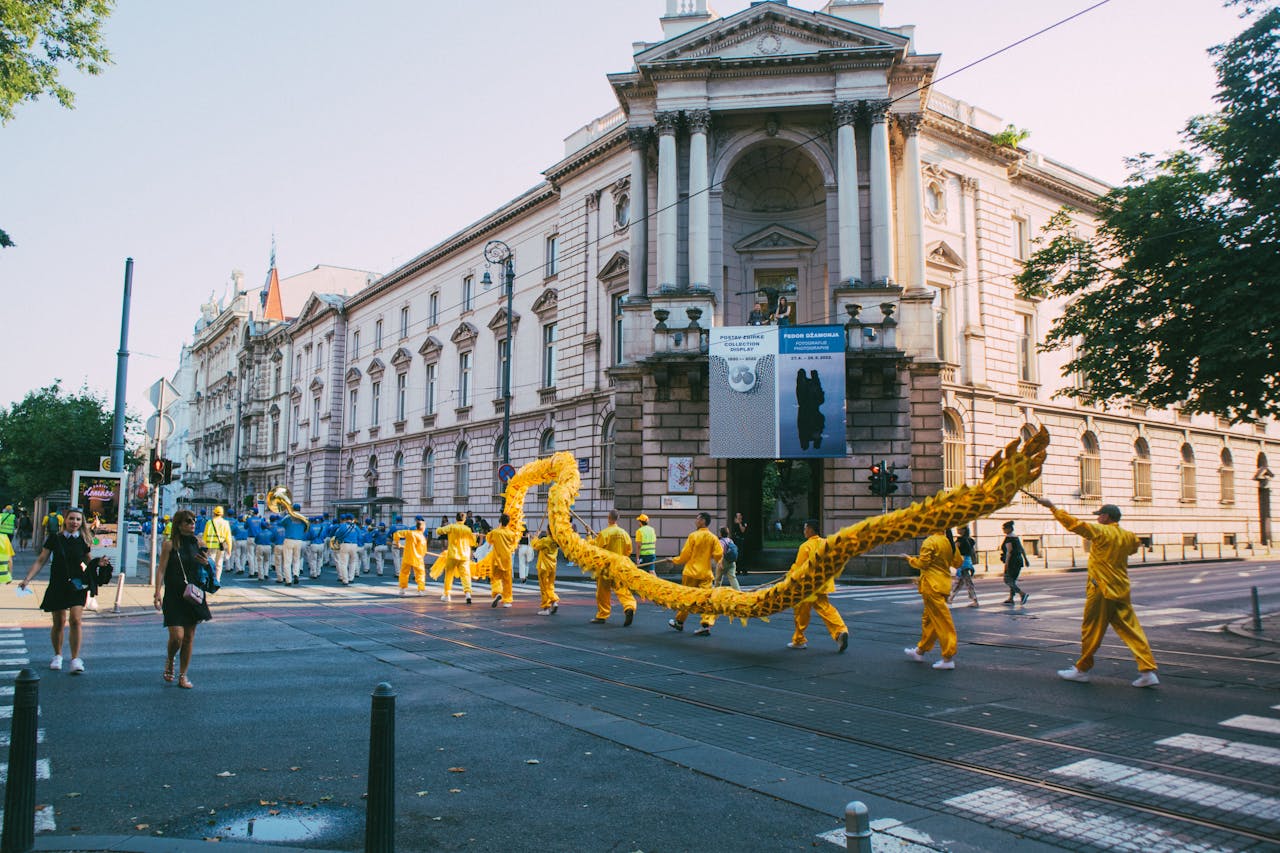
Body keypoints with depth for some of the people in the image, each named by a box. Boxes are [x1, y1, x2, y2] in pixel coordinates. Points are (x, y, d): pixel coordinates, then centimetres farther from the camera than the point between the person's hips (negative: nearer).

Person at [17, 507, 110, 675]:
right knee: (58, 622, 7)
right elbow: (40, 561, 4)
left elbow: (89, 561, 13)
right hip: (58, 585, 1)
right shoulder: (54, 539, 0)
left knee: (75, 620, -12)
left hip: (77, 585, -1)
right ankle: (57, 656, 28)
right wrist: (27, 579, -3)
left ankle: (75, 659, -8)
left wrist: (98, 563, -8)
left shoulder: (83, 541, 2)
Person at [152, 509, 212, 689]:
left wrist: (206, 564, -5)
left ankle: (183, 675, 17)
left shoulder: (198, 544, 8)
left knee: (189, 637, 6)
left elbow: (205, 572, 18)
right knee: (177, 637, -10)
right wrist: (158, 593, -18)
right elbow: (161, 570, -7)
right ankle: (169, 661, 22)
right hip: (174, 596, -4)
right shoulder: (170, 545, -4)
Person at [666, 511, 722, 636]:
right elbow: (719, 555, -6)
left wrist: (673, 560, 9)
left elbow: (685, 556, -8)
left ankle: (679, 622, 27)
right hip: (706, 574, 2)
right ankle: (706, 625, -15)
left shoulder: (693, 536, -10)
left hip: (691, 572, -2)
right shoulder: (713, 538, -1)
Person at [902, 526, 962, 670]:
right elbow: (958, 563, 10)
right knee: (928, 618, 19)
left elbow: (923, 563, -17)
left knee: (942, 621, -6)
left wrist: (911, 560, 1)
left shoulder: (930, 542, -16)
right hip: (944, 584, 8)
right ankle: (921, 650, 31)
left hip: (932, 585, -8)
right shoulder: (950, 542, 6)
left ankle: (948, 657, -4)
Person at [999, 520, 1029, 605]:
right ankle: (1010, 599, 14)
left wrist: (1006, 563, -20)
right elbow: (1022, 549, 16)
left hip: (1012, 561, -9)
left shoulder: (1008, 538, -13)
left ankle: (1022, 594, -14)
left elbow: (1009, 551, -19)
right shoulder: (1016, 537, 13)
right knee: (1012, 580, 13)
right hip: (1019, 560, 9)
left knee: (1008, 581, -5)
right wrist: (1025, 559, 21)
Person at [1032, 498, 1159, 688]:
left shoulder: (1101, 531, -12)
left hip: (1101, 590, -6)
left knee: (1091, 630, 5)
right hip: (1122, 592, 6)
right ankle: (1148, 671, -3)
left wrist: (1052, 506, -8)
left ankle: (1082, 669, 15)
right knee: (1131, 630, 5)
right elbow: (1134, 546, 30)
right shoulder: (1129, 536, 7)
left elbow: (1073, 523, -15)